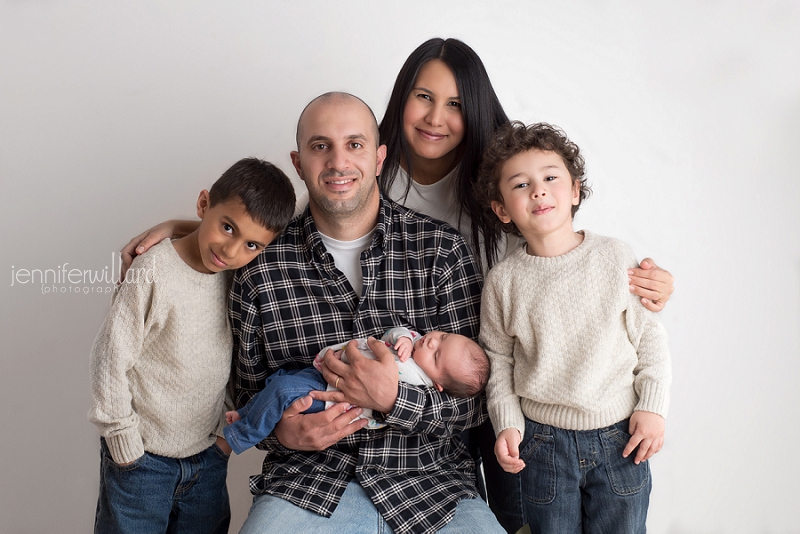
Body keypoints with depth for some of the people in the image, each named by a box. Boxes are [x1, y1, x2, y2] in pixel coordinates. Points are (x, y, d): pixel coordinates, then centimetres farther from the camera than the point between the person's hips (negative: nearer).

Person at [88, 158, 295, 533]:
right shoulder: (153, 272, -19)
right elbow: (110, 359, -13)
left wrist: (227, 429, 5)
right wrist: (126, 444, -9)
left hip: (209, 458, 5)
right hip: (141, 459, -4)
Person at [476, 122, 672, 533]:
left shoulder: (615, 258, -5)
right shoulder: (502, 280, -4)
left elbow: (650, 335, 1)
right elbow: (498, 361, 3)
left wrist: (653, 406, -4)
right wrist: (507, 425, -5)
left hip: (620, 438, 0)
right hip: (543, 441, 0)